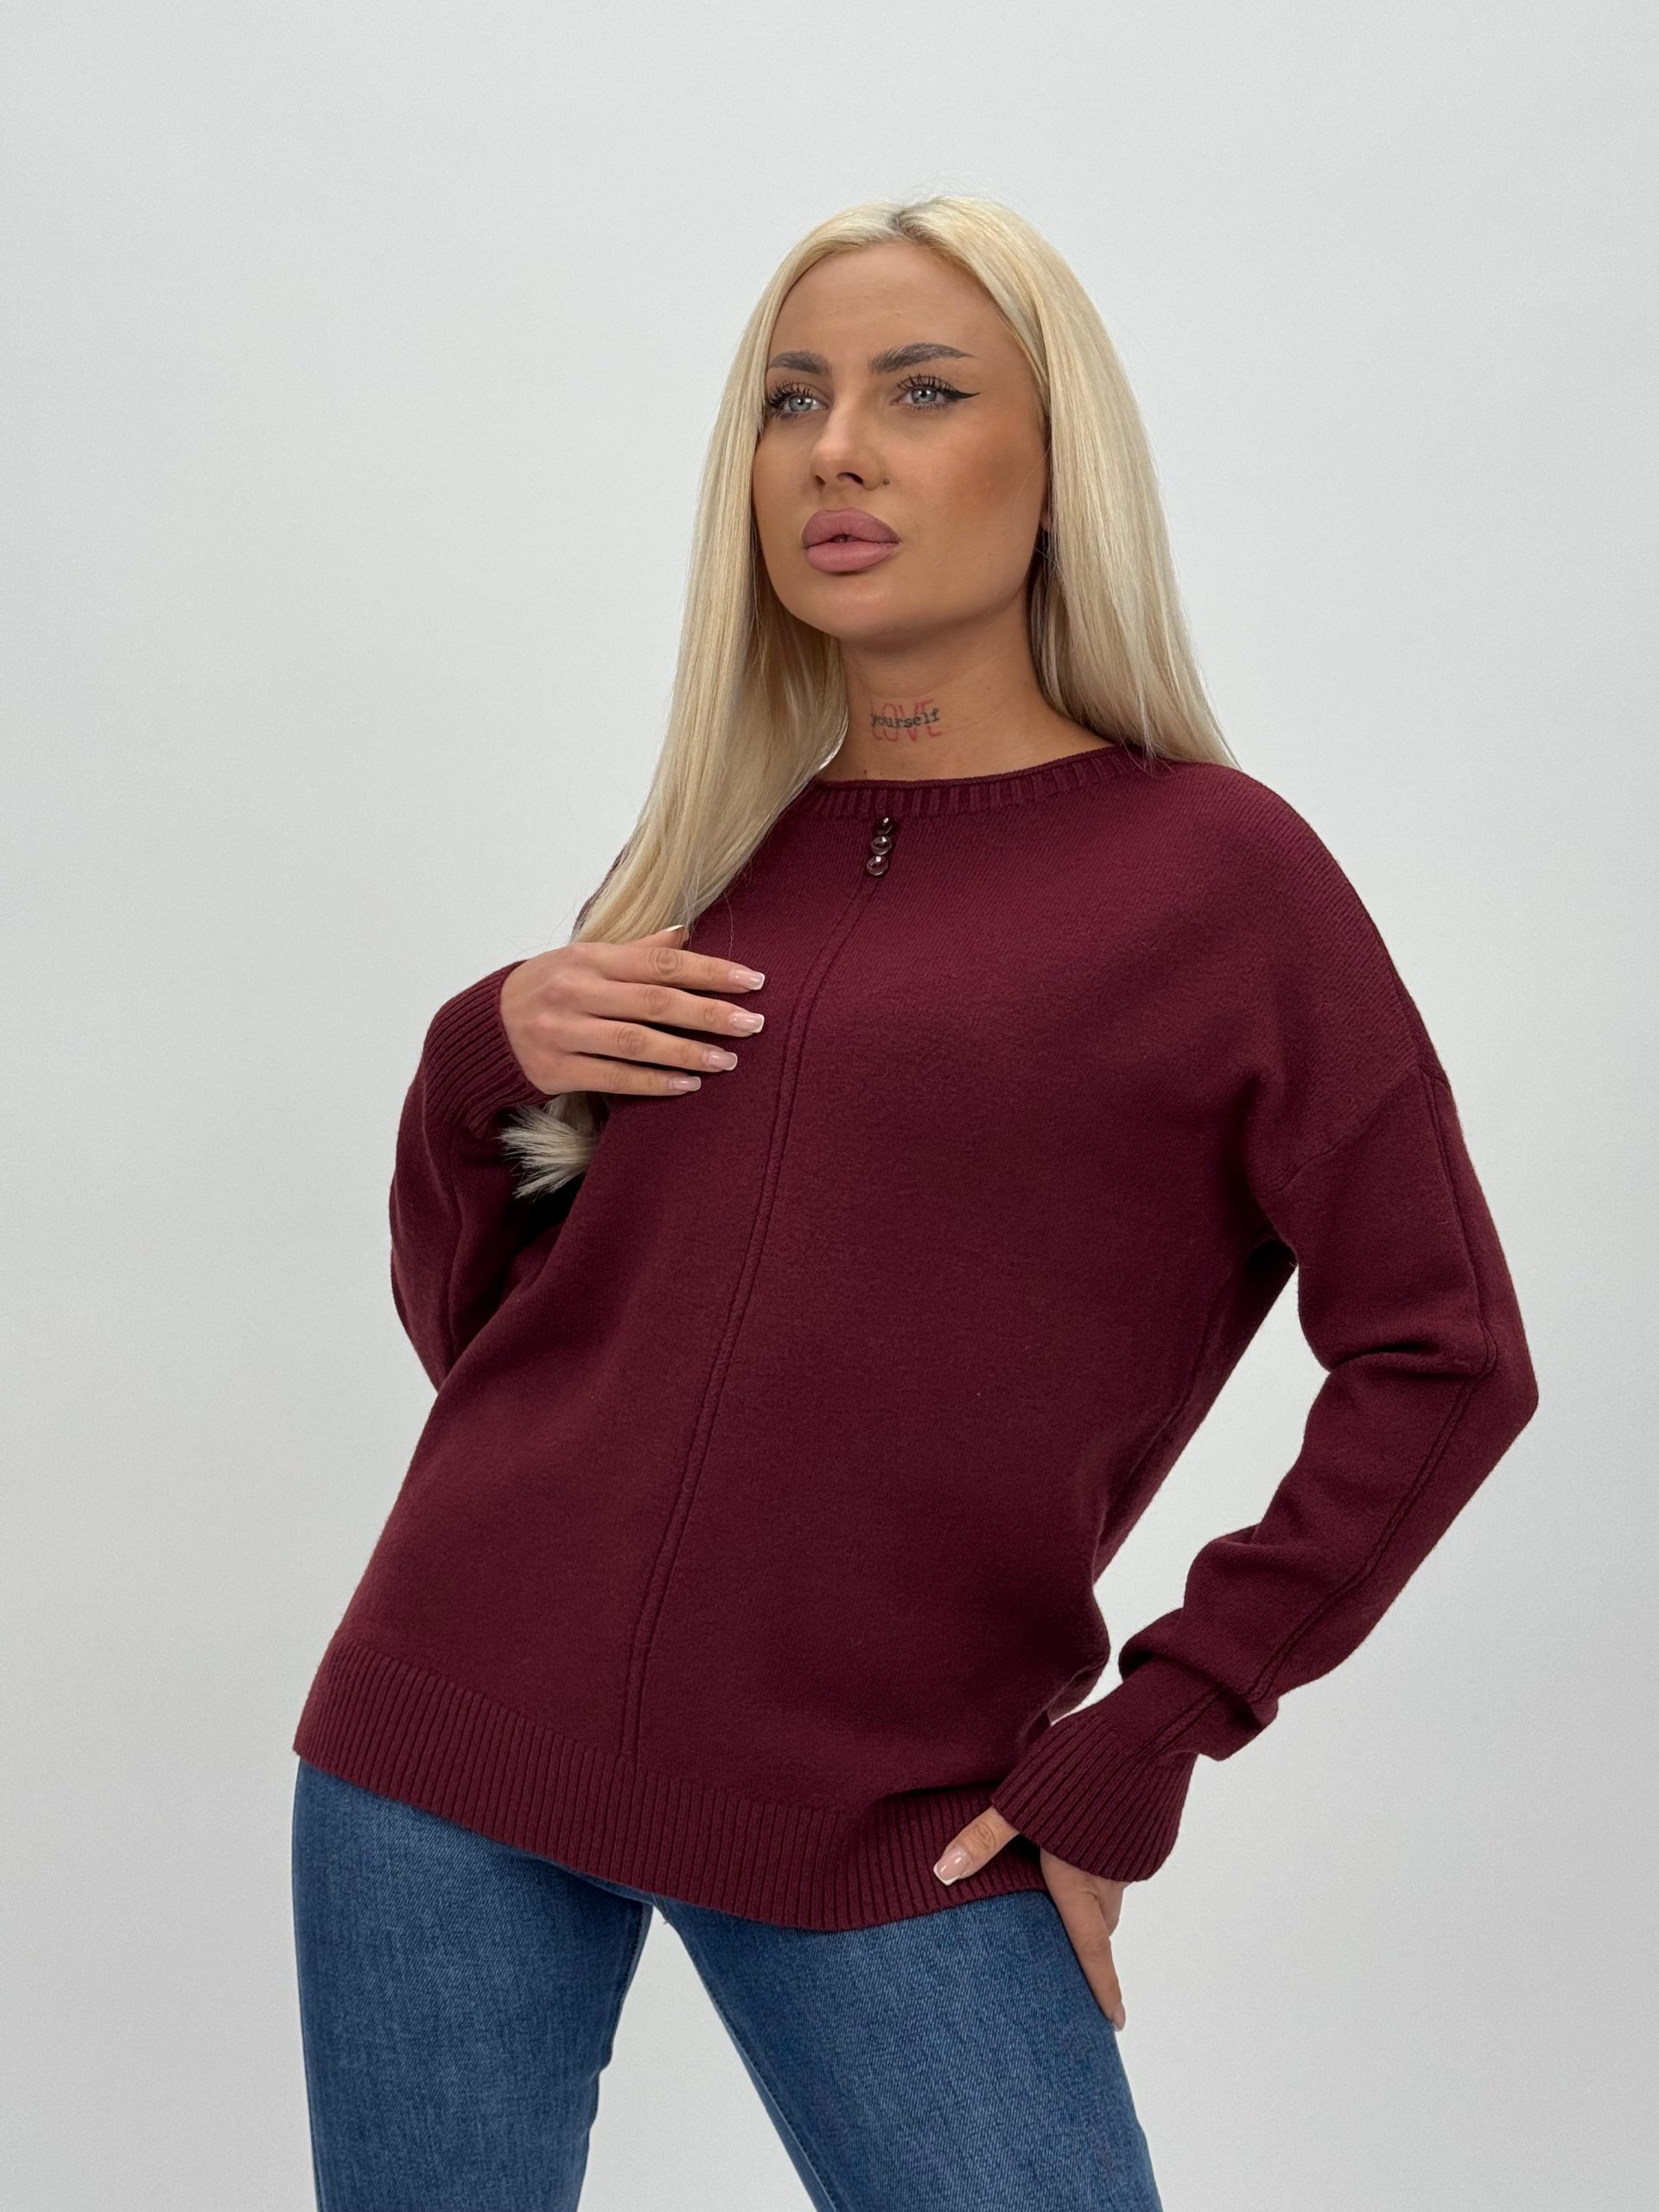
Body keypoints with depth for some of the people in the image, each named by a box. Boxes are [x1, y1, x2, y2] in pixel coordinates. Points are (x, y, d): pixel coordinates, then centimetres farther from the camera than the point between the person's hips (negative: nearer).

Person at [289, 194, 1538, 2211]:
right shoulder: (715, 853, 9)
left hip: (886, 1817, -3)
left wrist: (1149, 1737, -7)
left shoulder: (1212, 870, -4)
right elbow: (469, 1327, 13)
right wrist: (481, 1058, -5)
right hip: (456, 1732, 4)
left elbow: (1440, 1357, -5)